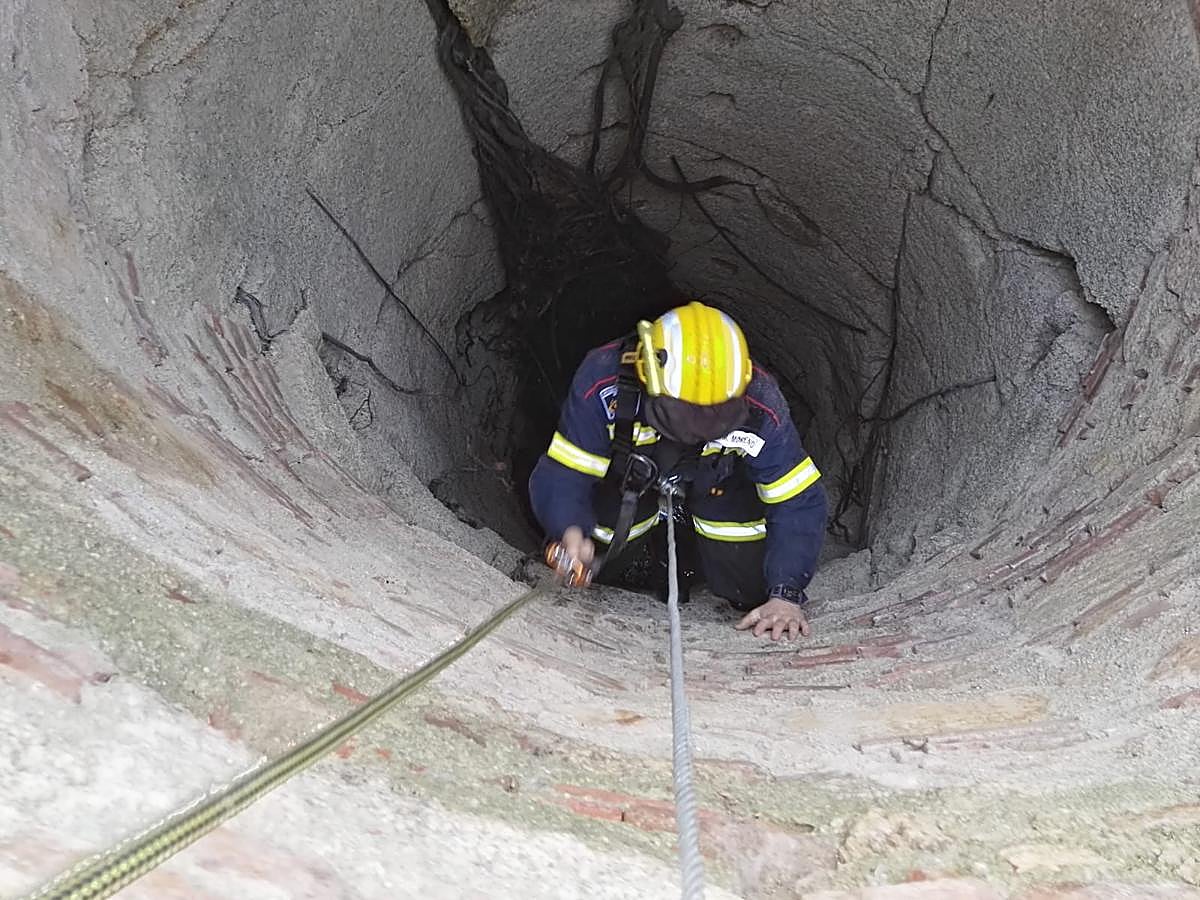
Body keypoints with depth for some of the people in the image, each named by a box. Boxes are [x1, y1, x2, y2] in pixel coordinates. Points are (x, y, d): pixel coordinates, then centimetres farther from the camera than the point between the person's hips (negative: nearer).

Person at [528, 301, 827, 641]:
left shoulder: (760, 406, -35)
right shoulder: (603, 384, -37)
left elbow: (798, 503, -27)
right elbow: (560, 477, -32)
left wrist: (786, 595, -38)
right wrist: (571, 531, -54)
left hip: (717, 484, 0)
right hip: (628, 477, 1)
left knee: (751, 585, -17)